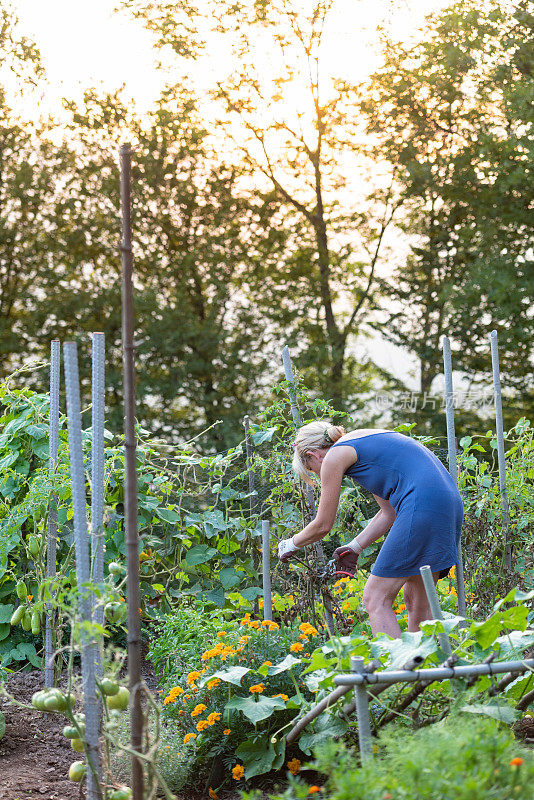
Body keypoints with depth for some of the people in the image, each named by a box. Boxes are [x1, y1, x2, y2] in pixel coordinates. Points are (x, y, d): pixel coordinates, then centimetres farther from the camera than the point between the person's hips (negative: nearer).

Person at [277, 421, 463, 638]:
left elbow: (323, 525, 9)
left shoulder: (334, 456, 2)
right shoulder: (364, 442, 28)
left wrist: (291, 544, 26)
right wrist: (354, 547, 32)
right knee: (416, 600, 16)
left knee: (375, 600, -4)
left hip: (422, 505, -9)